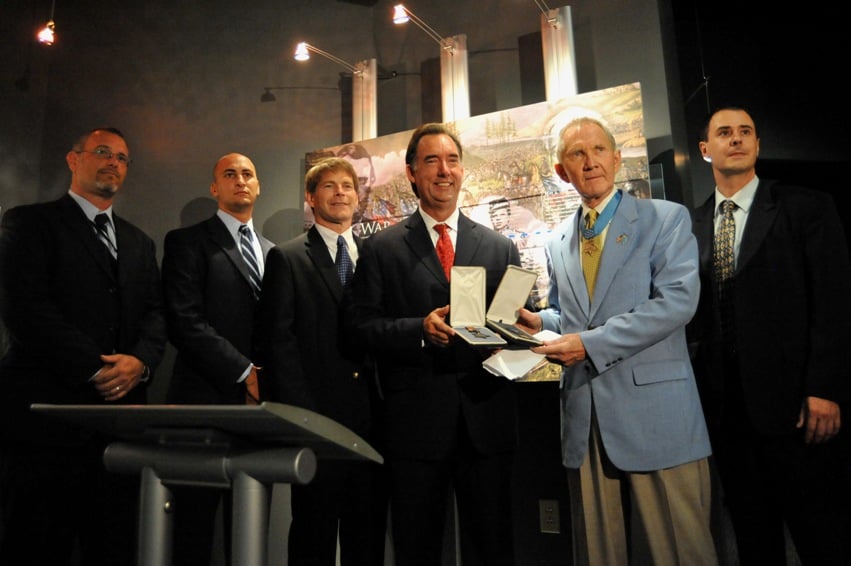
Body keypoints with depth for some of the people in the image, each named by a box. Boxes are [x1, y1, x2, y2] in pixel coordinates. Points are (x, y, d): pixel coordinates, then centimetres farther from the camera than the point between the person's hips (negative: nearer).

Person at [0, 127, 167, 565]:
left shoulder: (139, 242, 20)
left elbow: (156, 314, 11)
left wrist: (140, 361, -10)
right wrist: (97, 370, -14)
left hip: (121, 417, 5)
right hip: (47, 413, -4)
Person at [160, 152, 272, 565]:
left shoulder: (272, 252, 17)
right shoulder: (187, 242, 1)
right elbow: (185, 323, -11)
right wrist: (245, 373, -14)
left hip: (259, 400, 5)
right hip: (206, 399, -4)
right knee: (194, 529, 3)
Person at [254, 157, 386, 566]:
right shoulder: (287, 258, 1)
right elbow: (279, 340, -5)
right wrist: (299, 413, -12)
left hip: (371, 414, 4)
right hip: (317, 414, -3)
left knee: (369, 530, 14)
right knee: (314, 531, 8)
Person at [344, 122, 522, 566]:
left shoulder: (501, 248, 10)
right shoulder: (382, 248, 3)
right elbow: (360, 324, -3)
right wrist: (420, 330, -19)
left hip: (487, 418, 2)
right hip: (416, 423, -1)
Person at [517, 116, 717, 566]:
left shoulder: (667, 218, 1)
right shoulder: (557, 243, 15)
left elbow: (678, 300, -13)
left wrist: (591, 342, -16)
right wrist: (540, 322, 2)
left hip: (655, 414, -4)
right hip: (584, 420, 5)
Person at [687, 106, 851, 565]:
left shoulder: (806, 208, 0)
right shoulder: (690, 225, 10)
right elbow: (692, 311, 9)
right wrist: (697, 391, 2)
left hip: (790, 401, -3)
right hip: (725, 405, 4)